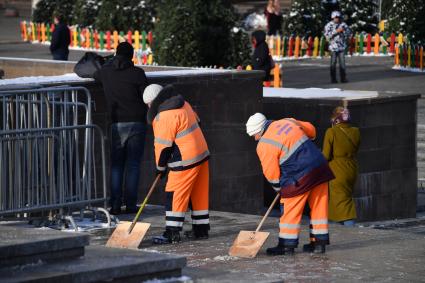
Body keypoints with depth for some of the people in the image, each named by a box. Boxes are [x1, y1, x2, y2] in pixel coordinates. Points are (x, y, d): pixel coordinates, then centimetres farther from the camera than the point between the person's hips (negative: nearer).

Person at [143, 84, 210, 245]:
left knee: (174, 195, -4)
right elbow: (196, 122, 21)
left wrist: (160, 167, 2)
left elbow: (163, 146, -14)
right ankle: (201, 229, 21)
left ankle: (172, 233, -4)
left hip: (186, 161, -9)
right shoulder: (182, 104, 10)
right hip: (201, 154, 9)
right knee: (199, 194, 15)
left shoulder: (164, 117, -17)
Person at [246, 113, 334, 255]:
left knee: (291, 211, 3)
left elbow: (271, 173, -2)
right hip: (320, 167, 8)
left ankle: (287, 245, 8)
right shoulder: (287, 122, 11)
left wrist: (279, 188, 14)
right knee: (319, 206, 12)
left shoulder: (265, 145, -8)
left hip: (300, 176, -8)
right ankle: (319, 242, 19)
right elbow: (310, 129, 24)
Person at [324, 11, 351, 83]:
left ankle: (343, 78, 3)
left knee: (342, 62, -1)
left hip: (342, 46, 3)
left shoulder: (343, 24, 7)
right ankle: (333, 79, 1)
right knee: (333, 63, -3)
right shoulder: (329, 25, -2)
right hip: (333, 46, -2)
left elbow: (349, 33, 13)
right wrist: (336, 31, -17)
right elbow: (327, 35, -12)